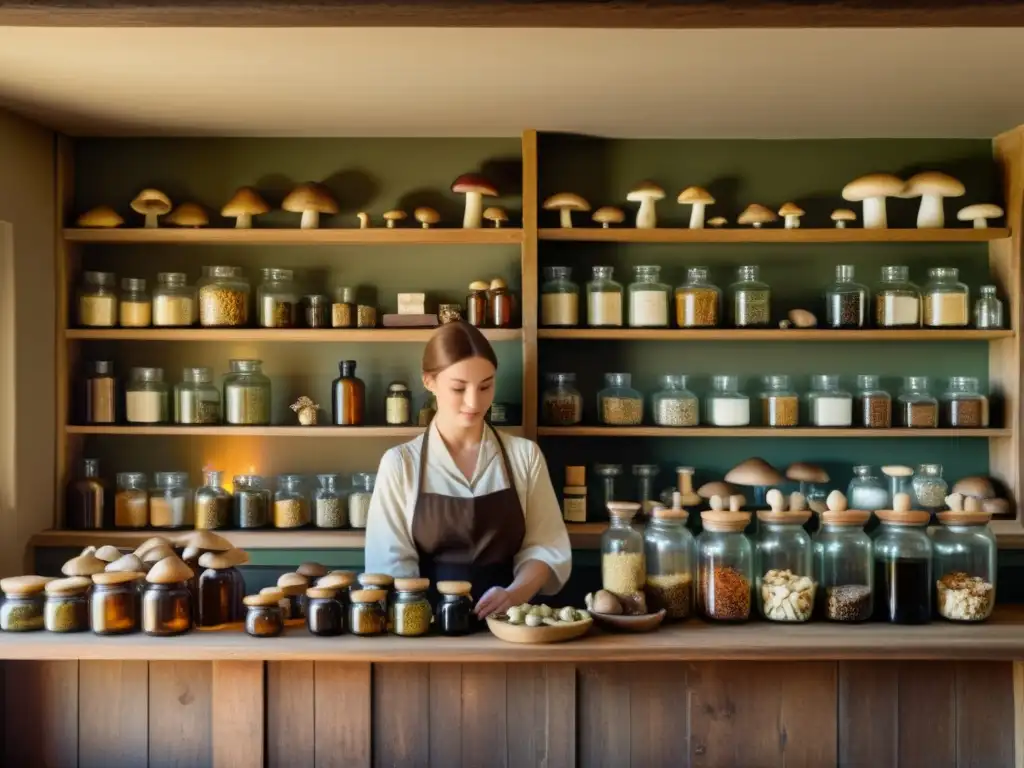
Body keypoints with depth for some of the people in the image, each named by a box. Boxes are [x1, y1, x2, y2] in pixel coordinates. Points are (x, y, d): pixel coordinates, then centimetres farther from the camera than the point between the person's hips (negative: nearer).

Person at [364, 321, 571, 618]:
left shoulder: (524, 455, 5)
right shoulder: (400, 463, 1)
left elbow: (546, 547, 3)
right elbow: (392, 561, 0)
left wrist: (515, 594, -14)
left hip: (505, 618, 1)